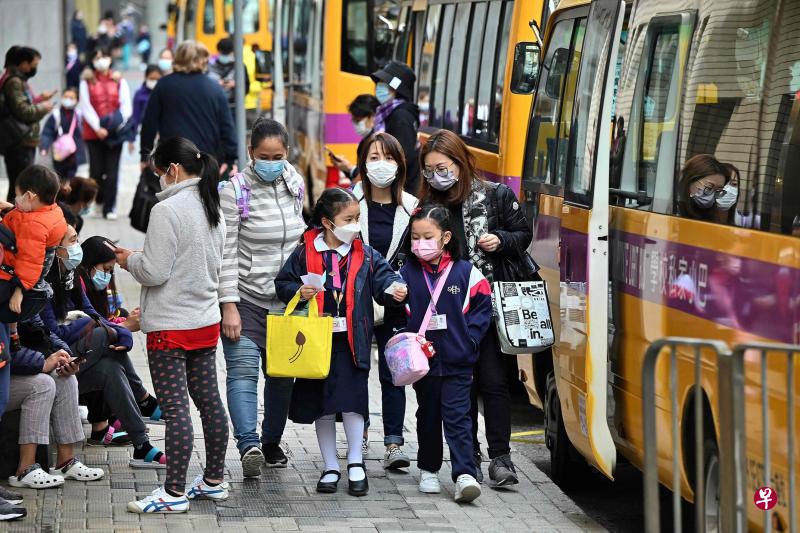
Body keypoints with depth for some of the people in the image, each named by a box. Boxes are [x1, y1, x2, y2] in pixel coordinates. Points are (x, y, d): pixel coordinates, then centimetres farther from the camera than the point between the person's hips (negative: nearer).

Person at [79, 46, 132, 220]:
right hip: (93, 132, -1)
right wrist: (97, 127, -14)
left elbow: (126, 106, 4)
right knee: (96, 170, -1)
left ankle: (109, 208, 3)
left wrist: (119, 122, -14)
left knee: (112, 171, -2)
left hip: (114, 132, 1)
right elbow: (86, 107, -2)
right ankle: (98, 199, 23)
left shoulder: (119, 81, 9)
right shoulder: (87, 81, 5)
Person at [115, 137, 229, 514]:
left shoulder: (167, 211, -18)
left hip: (170, 325, -8)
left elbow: (155, 272, -19)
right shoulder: (212, 209, 9)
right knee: (209, 400, 14)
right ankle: (214, 481, 24)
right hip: (206, 321, 9)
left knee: (175, 407, -5)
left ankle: (174, 493, -1)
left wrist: (129, 260, 1)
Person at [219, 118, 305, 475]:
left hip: (286, 299, 5)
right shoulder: (234, 191, -11)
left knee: (283, 373, 10)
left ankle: (272, 441, 25)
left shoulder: (295, 185, 5)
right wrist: (229, 307, -16)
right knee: (243, 370, -16)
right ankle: (249, 445, -26)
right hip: (246, 298, -5)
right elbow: (225, 253, -12)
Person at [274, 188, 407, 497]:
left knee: (351, 399, -8)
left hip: (351, 341, -1)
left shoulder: (365, 255, 2)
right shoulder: (305, 254, 0)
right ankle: (330, 467, 20)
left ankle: (355, 463, 8)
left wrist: (394, 289, -27)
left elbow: (382, 276, -6)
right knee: (321, 407, 8)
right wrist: (298, 292, -14)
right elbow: (283, 283, 6)